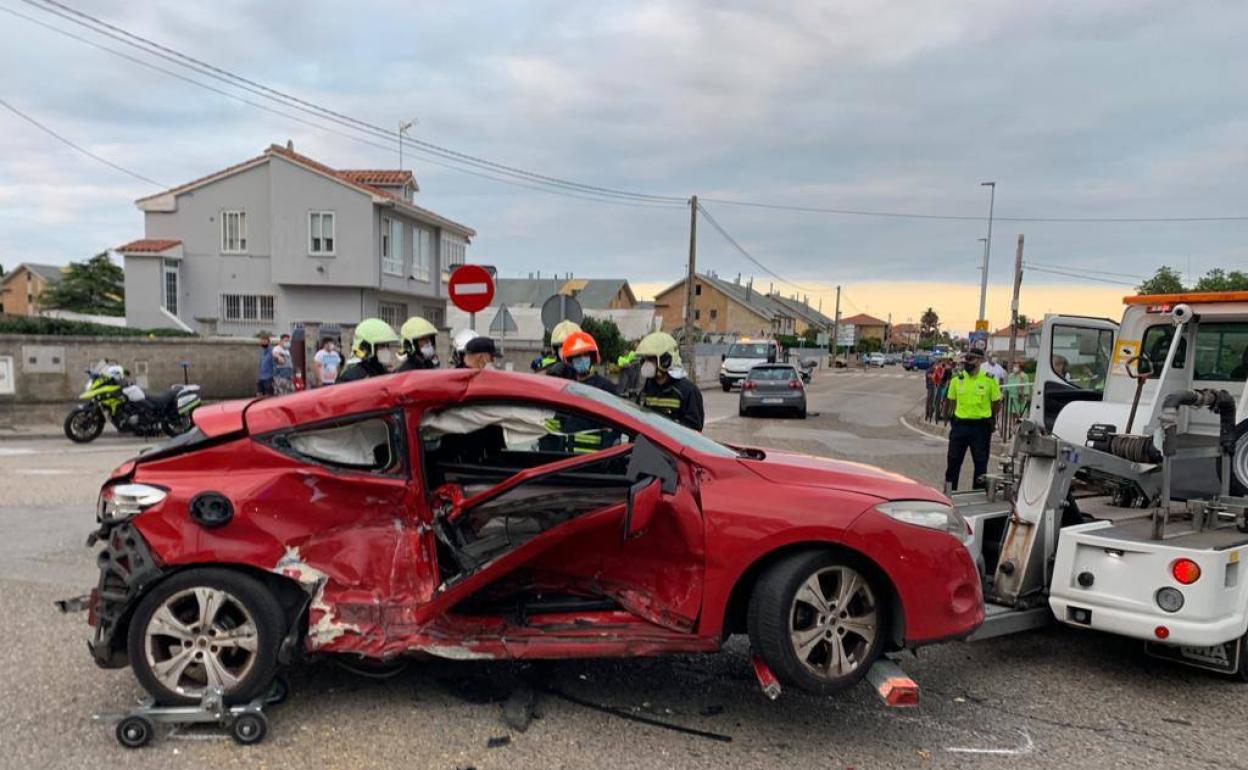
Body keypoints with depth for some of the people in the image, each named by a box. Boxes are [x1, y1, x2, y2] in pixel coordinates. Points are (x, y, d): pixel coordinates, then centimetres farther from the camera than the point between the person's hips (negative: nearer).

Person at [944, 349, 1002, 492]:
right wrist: (963, 414, 8)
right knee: (953, 461, 8)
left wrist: (983, 416, 9)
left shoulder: (989, 379, -7)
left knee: (980, 463, 7)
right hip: (960, 425, 3)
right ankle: (949, 492, 20)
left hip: (981, 427, -3)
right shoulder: (957, 379, 1)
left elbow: (997, 405, 3)